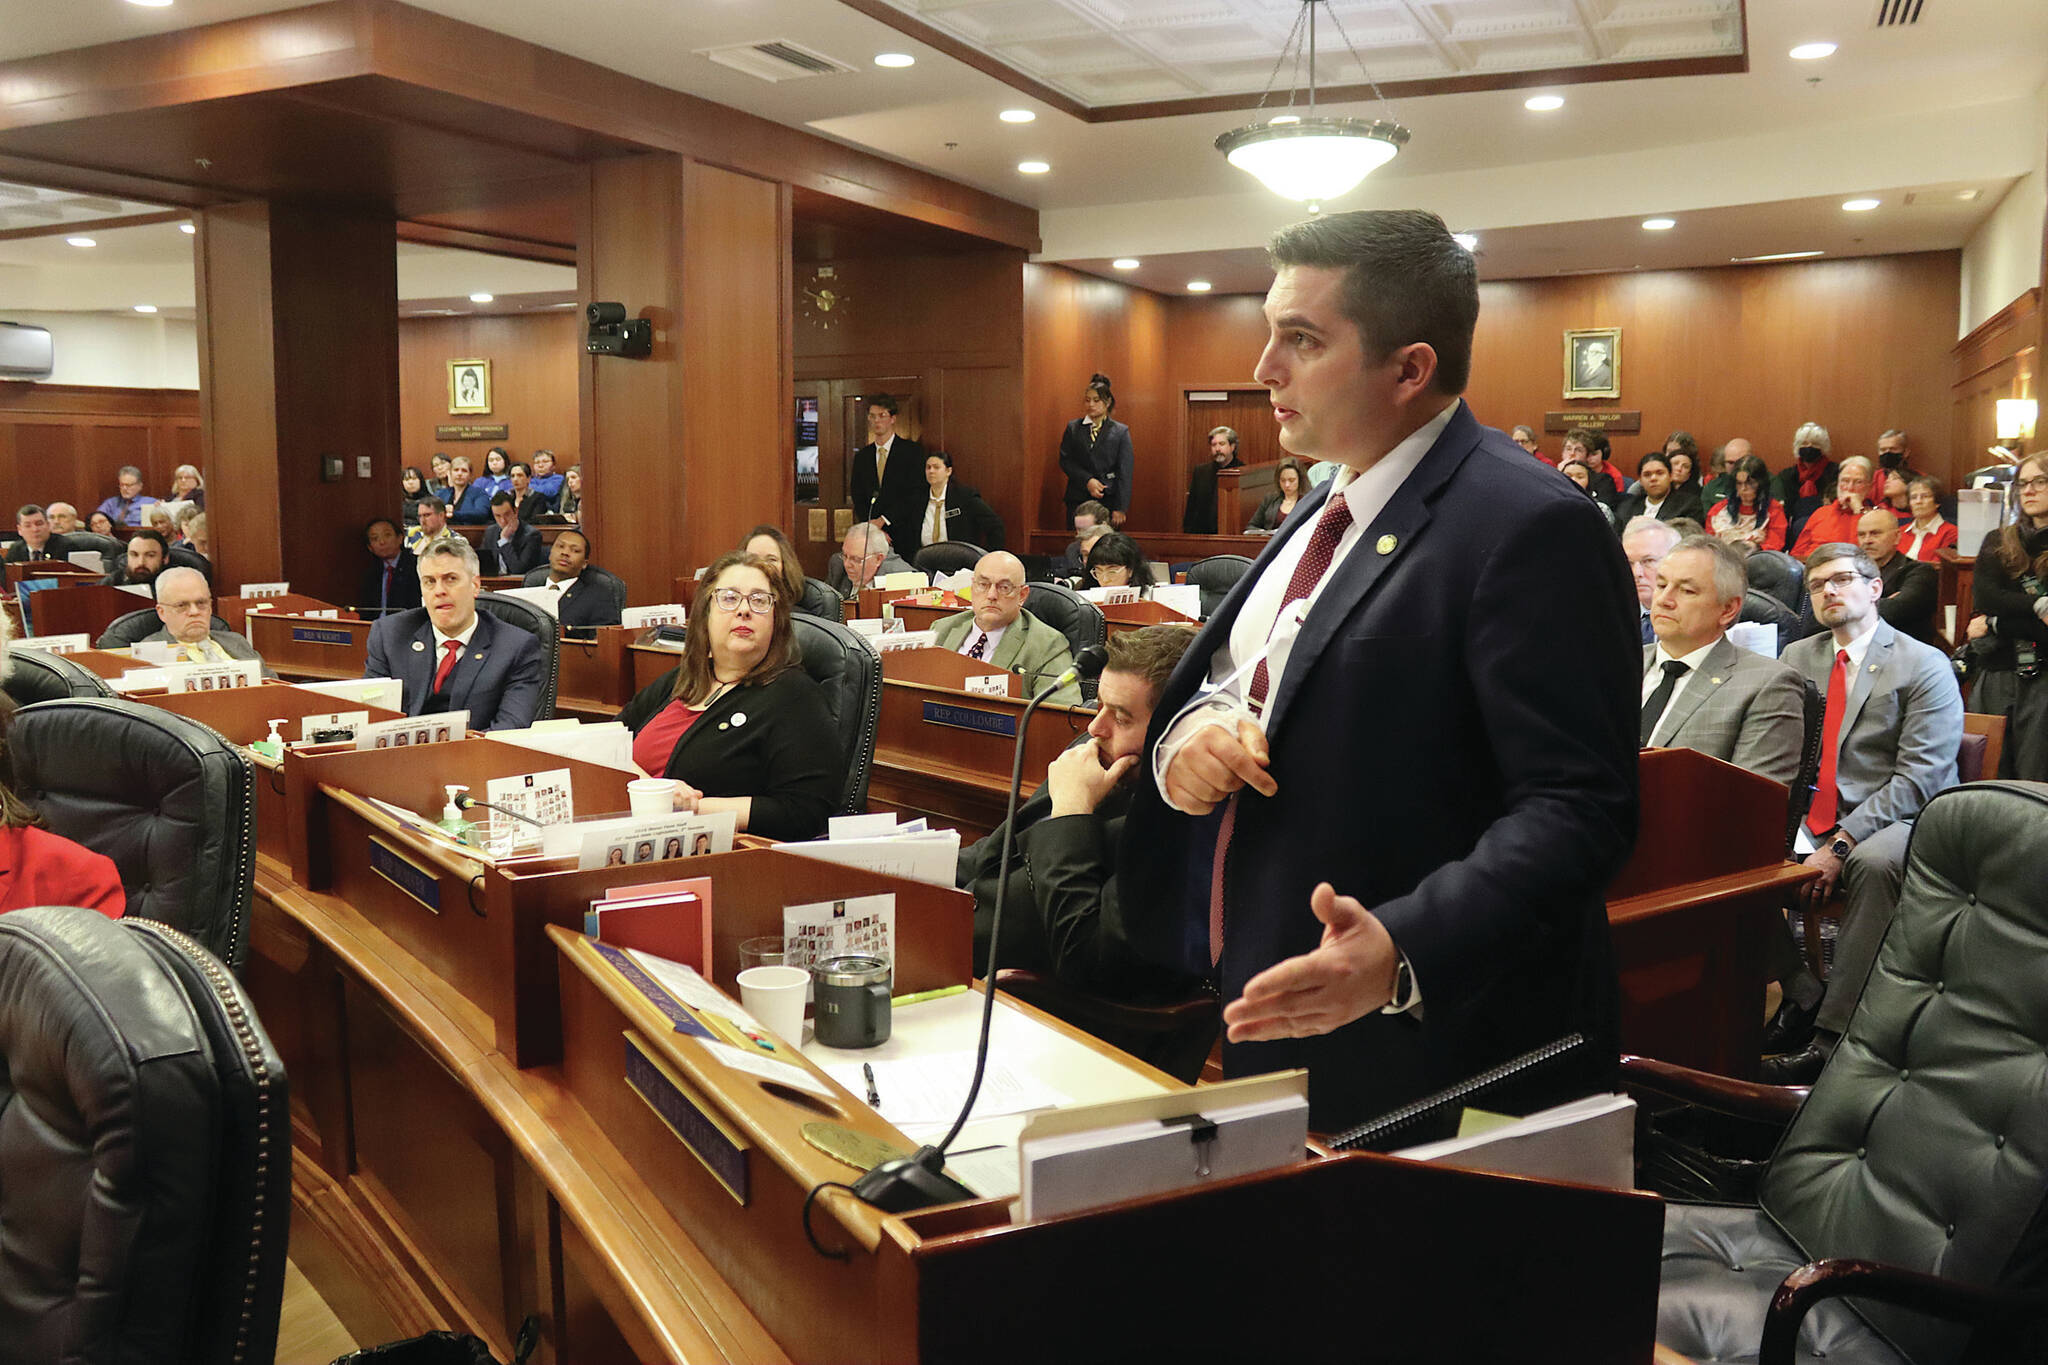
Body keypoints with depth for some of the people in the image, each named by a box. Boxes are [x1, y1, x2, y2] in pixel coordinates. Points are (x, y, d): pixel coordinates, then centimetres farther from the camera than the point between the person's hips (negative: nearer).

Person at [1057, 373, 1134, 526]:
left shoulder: (1121, 432, 3)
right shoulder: (1073, 428, 9)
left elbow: (1125, 473, -2)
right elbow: (1065, 460, 4)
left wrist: (1120, 508, -9)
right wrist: (1087, 480, -12)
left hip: (1108, 500, -1)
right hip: (1078, 500, 2)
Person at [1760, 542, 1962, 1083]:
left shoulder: (1925, 666, -3)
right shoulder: (1796, 658, 13)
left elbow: (1918, 777, -13)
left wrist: (1841, 846, -23)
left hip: (1898, 820, -5)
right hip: (1810, 820, 5)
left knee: (1873, 862, -38)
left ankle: (1832, 1036, -32)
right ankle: (1804, 994, -5)